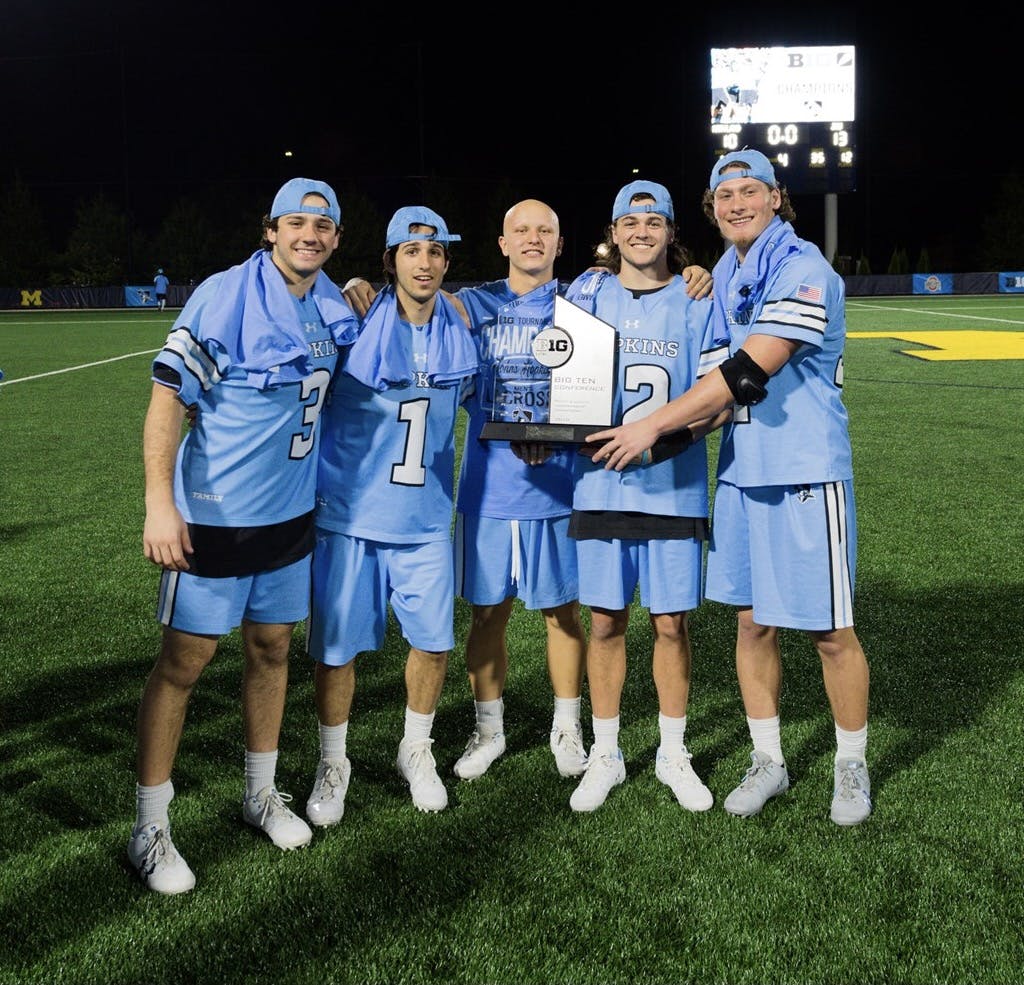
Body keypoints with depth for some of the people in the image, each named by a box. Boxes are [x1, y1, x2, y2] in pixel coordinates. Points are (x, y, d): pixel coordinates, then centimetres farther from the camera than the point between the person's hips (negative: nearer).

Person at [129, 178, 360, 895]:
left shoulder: (336, 310, 4)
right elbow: (168, 398, -16)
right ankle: (150, 828, 10)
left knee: (273, 648, 15)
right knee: (186, 657, -1)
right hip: (214, 513, -6)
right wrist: (159, 502, -22)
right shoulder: (225, 296, -14)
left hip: (292, 511, 6)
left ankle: (263, 793, 33)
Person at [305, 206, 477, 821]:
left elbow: (470, 398, 16)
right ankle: (333, 763, 26)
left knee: (434, 641, 6)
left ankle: (416, 751, 31)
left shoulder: (458, 331, 1)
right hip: (350, 514, -3)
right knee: (338, 647, 3)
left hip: (426, 518, 3)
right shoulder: (356, 325, -10)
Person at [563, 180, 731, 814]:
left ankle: (674, 754, 23)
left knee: (671, 622, 5)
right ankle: (605, 756, 22)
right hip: (601, 483, 1)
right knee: (606, 620, 7)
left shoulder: (696, 300, 2)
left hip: (675, 484, -1)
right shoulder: (587, 296, 7)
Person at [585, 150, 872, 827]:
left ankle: (852, 765, 20)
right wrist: (687, 425, 1)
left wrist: (655, 425, -19)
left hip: (807, 468, -7)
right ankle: (768, 760, 25)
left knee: (831, 630, 1)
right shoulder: (725, 273, 13)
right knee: (752, 619, 11)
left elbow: (750, 372, -22)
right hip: (741, 467, 7)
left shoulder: (804, 271, -14)